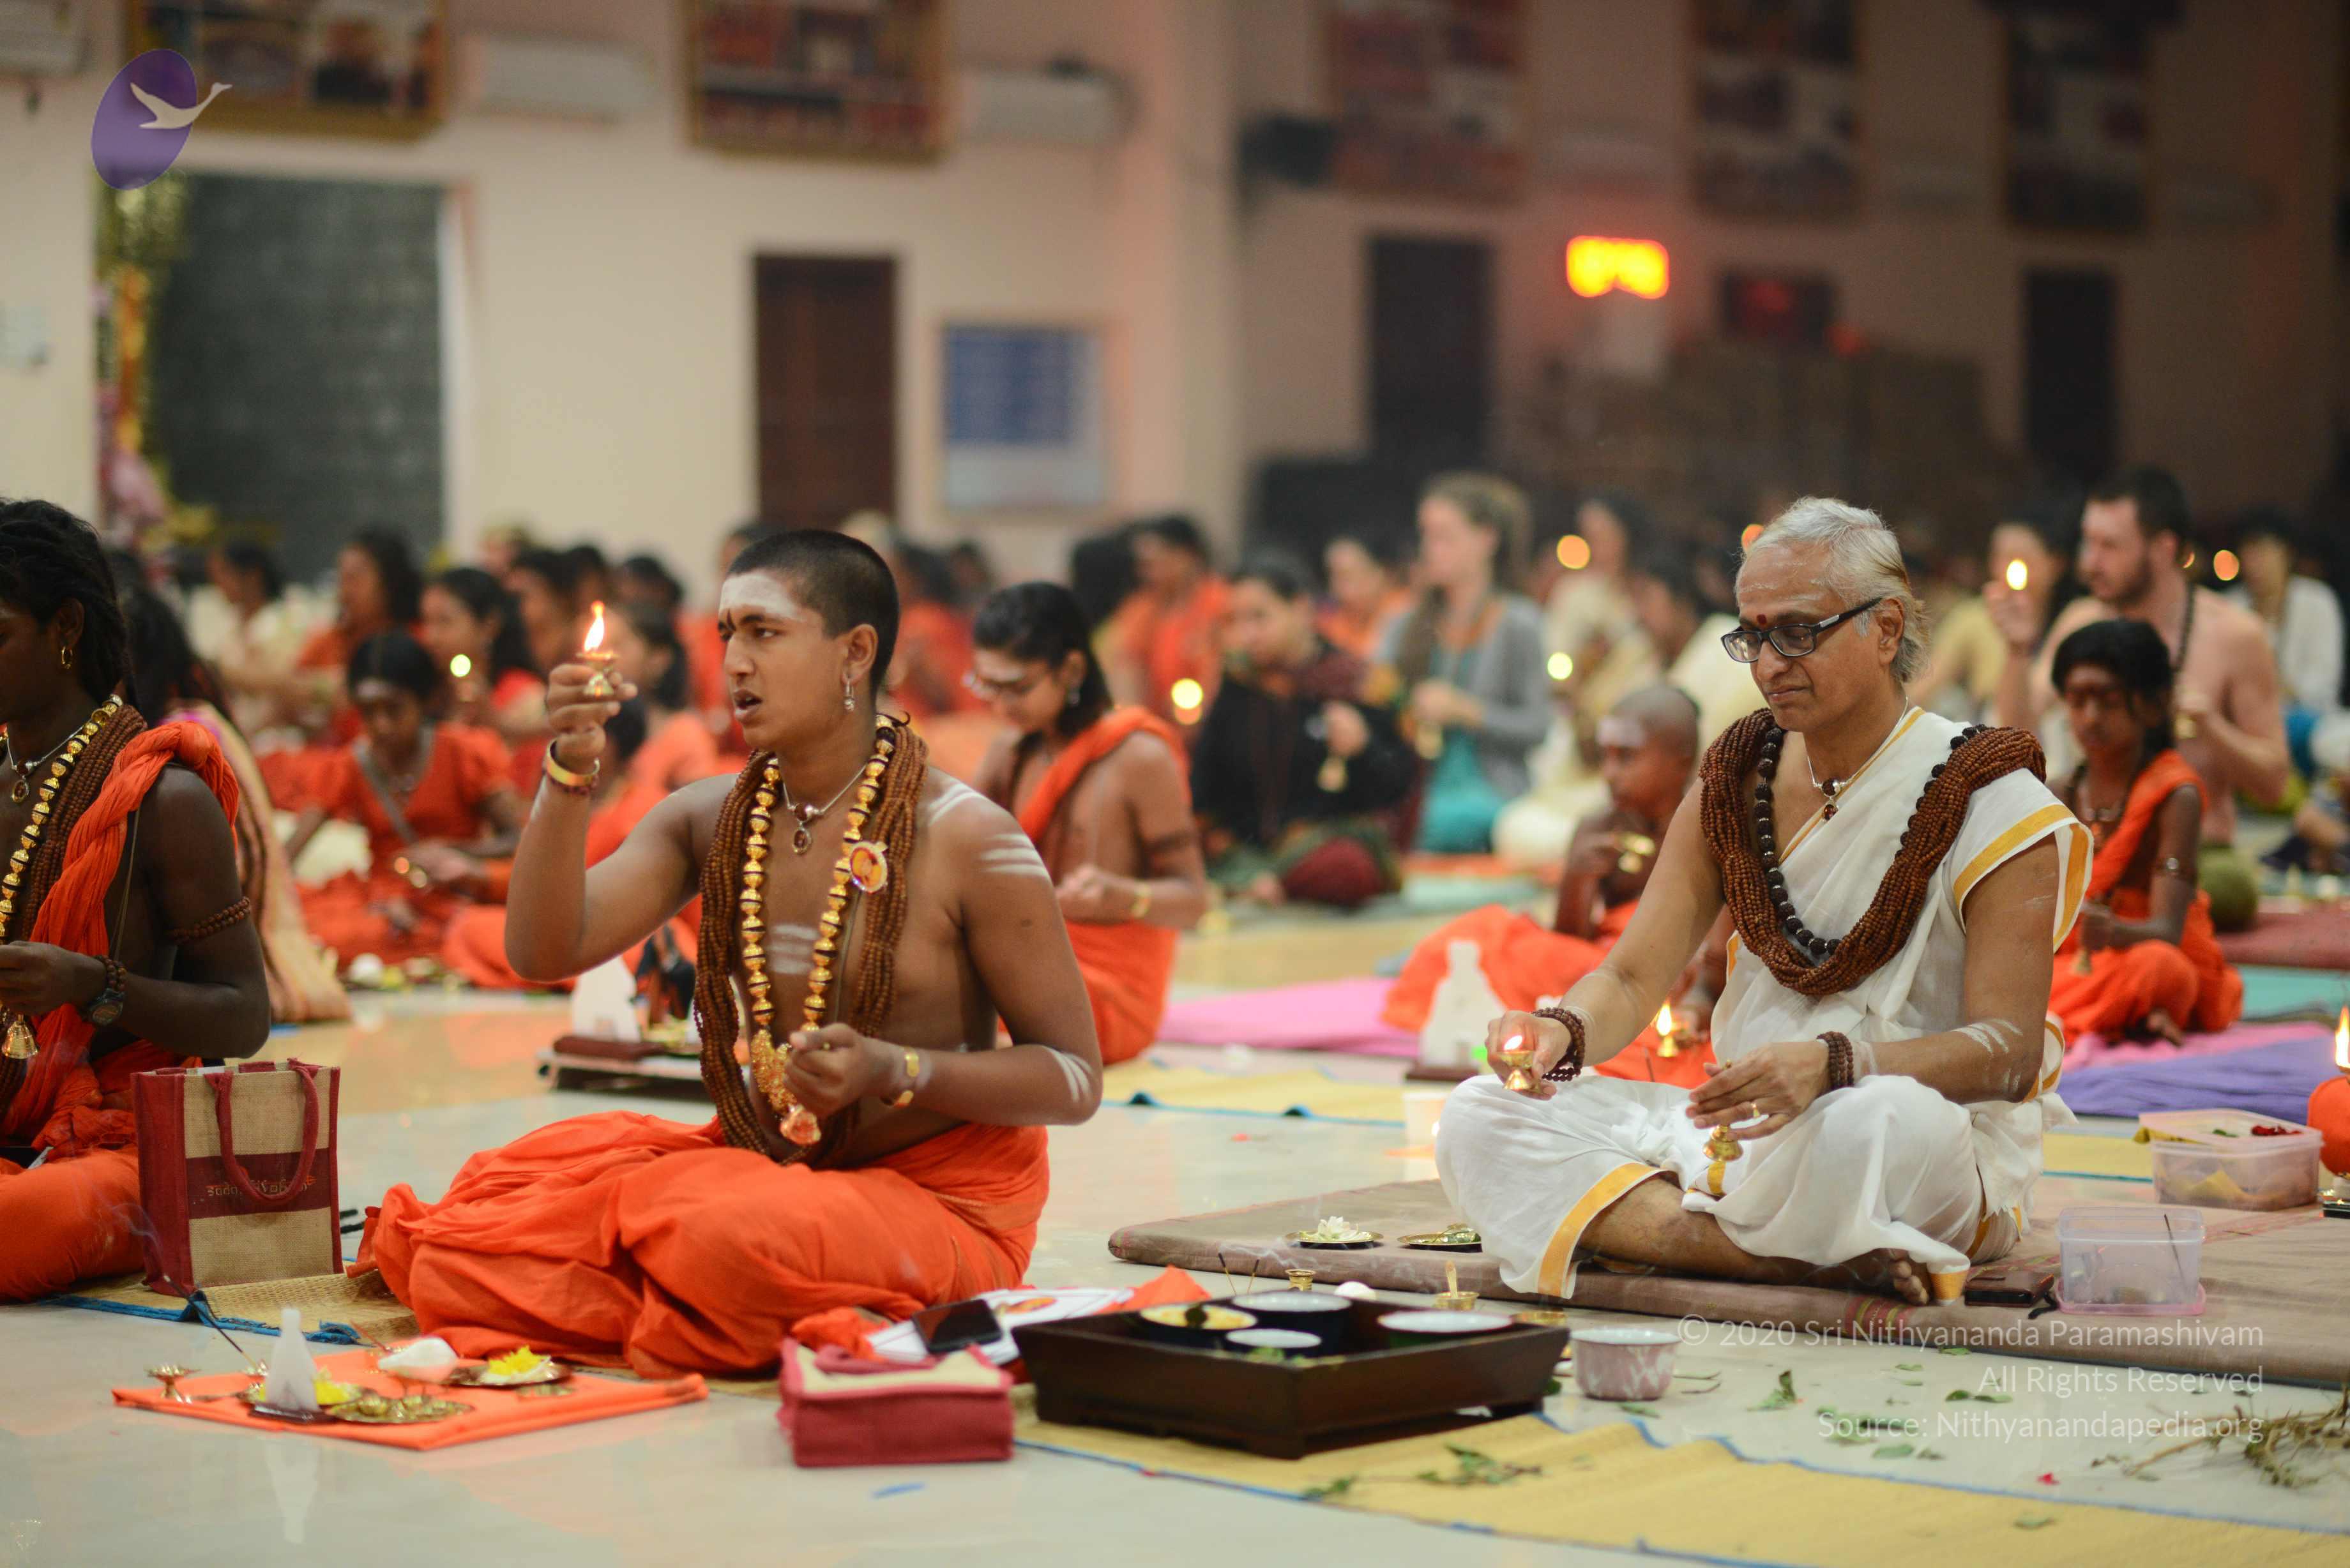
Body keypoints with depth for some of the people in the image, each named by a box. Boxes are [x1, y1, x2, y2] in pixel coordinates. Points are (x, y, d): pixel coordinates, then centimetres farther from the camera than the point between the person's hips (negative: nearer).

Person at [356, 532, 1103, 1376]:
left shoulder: (967, 841, -10)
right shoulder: (705, 821, 6)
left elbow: (1076, 1079, -9)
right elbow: (544, 952, -6)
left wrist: (894, 1072, -23)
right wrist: (570, 772, -17)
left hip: (938, 1202, -5)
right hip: (755, 1168, 6)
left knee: (729, 1239, -36)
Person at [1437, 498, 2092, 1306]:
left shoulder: (1995, 805, -7)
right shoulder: (1733, 782, 10)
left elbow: (2008, 1050, -14)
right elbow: (1631, 979, 7)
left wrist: (1832, 1065, -32)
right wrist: (1564, 1032, -19)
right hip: (1740, 1136, 7)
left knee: (1877, 1121, -43)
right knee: (1479, 1117, -15)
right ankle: (1820, 1260, -27)